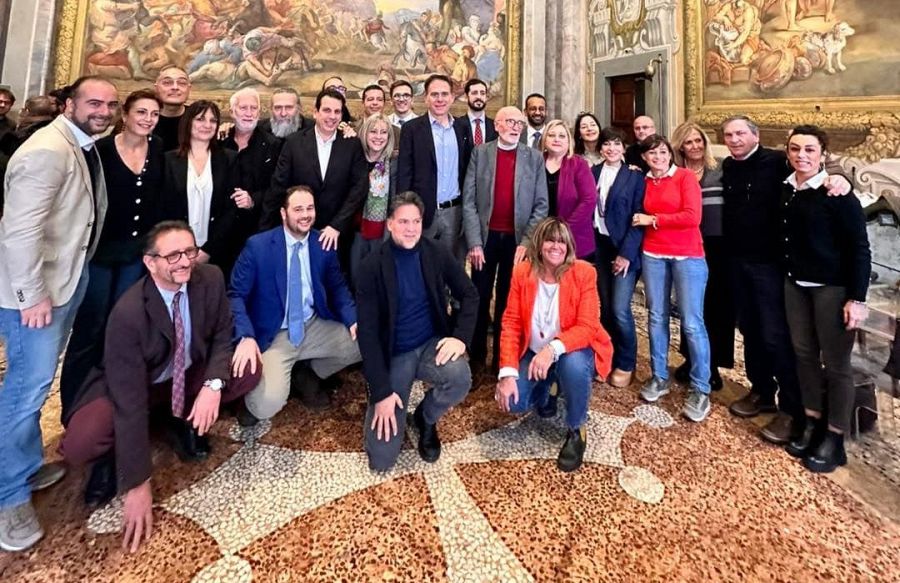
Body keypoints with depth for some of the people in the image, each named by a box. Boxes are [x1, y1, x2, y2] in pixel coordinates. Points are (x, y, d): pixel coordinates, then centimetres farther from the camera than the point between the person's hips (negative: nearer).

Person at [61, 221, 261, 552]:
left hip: (190, 375, 5)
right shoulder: (128, 313, -32)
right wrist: (138, 485, -31)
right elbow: (130, 398, -32)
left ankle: (182, 420, 6)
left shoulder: (210, 279, -19)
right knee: (80, 446, -29)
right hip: (137, 387, -4)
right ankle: (118, 454, 8)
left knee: (250, 370, -18)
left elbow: (223, 337, -8)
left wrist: (213, 385, -30)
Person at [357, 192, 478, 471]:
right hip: (392, 355, -2)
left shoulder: (437, 254, -4)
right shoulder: (373, 265, -12)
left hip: (431, 344, 3)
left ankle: (426, 418, 3)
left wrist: (461, 337, -16)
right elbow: (367, 331, -13)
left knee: (460, 378, -33)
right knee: (381, 458, -10)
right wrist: (381, 392, -17)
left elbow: (469, 295, 3)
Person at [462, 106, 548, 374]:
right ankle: (476, 356, 23)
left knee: (508, 300, 9)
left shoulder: (534, 157, 4)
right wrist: (474, 242, -10)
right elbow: (469, 200, -3)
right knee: (480, 298, 7)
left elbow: (541, 205, 0)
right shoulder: (480, 153, 2)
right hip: (486, 237, 0)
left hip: (517, 240, 0)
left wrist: (527, 242, -11)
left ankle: (503, 358, 22)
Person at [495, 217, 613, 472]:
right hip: (533, 352, 3)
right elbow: (511, 324, -10)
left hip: (573, 351, -2)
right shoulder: (522, 272, -8)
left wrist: (553, 349, -39)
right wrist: (508, 372, -21)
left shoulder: (583, 272, -15)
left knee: (573, 365, -37)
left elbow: (587, 327, -21)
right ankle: (545, 390, 20)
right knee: (511, 400, -18)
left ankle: (576, 431, -7)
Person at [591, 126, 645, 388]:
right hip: (599, 246, 4)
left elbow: (638, 219, -7)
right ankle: (609, 358, 23)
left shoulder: (635, 176, -2)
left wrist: (626, 253, -14)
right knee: (605, 308, 7)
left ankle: (626, 364, 13)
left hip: (624, 249, -3)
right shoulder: (593, 173, 9)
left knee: (620, 309, -7)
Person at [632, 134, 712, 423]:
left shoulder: (686, 176, -3)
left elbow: (692, 217, -14)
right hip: (653, 255, 5)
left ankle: (700, 389, 7)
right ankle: (659, 377, 23)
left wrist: (653, 220, -9)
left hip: (687, 256, -4)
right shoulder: (644, 182, 10)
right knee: (656, 317, 9)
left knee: (692, 323, -4)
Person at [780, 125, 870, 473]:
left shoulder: (837, 194, -13)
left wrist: (857, 298, -16)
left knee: (836, 363, 4)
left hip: (832, 288, -5)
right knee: (804, 354, 14)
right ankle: (811, 422, 29)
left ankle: (834, 437, 18)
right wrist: (787, 275, 7)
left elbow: (859, 248, -13)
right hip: (795, 284, 6)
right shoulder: (786, 190, 3)